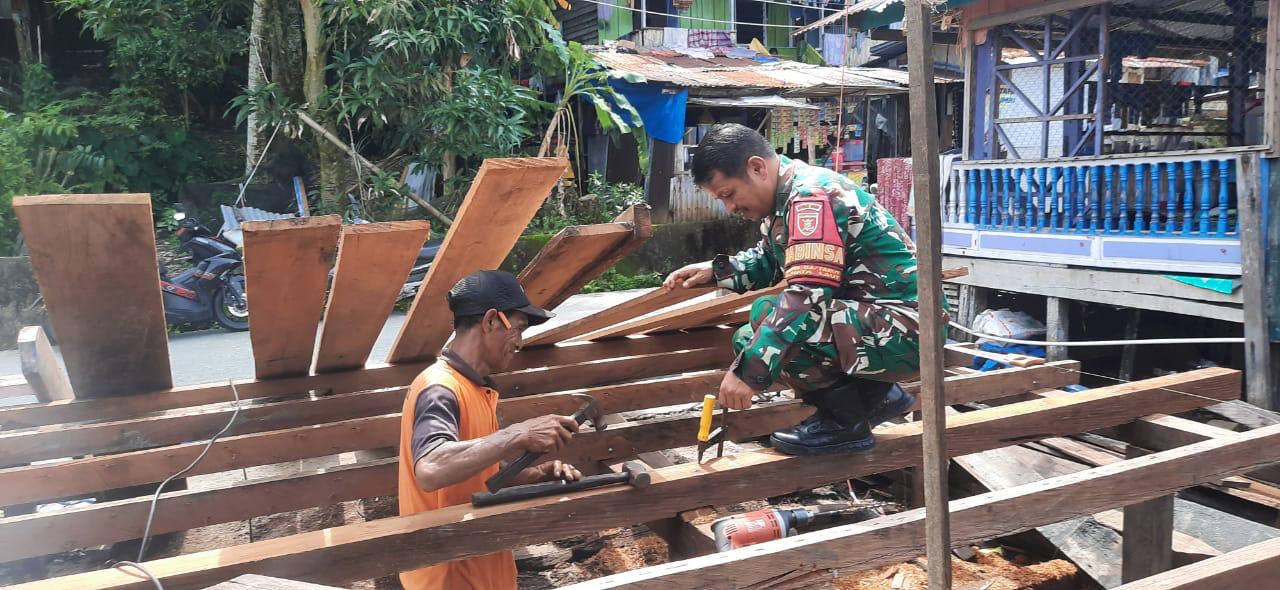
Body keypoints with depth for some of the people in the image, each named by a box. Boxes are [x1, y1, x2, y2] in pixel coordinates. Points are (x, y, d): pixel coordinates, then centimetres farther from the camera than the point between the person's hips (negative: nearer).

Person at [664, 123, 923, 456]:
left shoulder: (812, 197, -20)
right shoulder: (789, 197, 9)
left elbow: (808, 297, -30)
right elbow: (769, 261, 24)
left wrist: (749, 372, -32)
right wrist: (715, 272, 7)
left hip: (901, 331, -10)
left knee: (767, 318, -26)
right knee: (752, 338, 12)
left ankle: (844, 421, -7)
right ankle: (876, 396, 12)